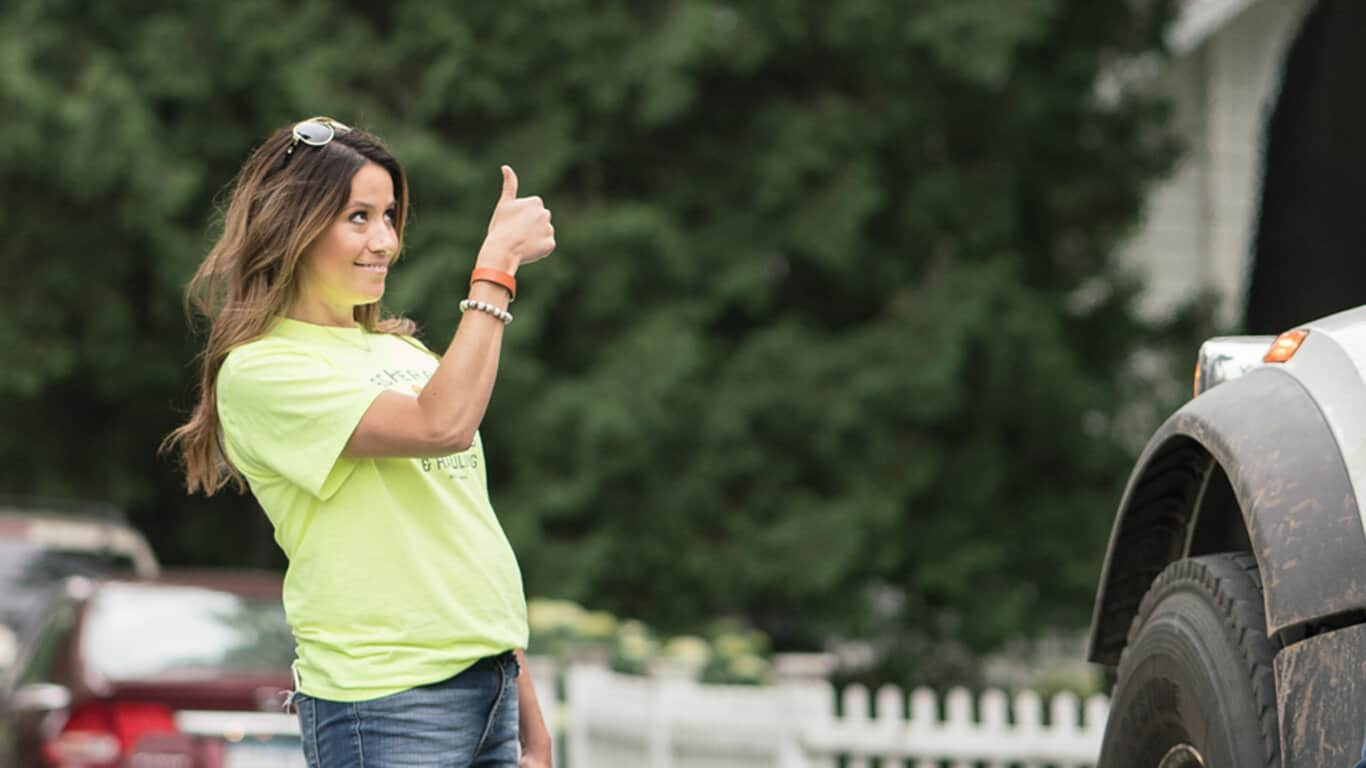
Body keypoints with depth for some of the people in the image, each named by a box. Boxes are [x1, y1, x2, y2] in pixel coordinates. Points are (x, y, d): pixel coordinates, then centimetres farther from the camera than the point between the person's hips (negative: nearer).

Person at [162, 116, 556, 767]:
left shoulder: (406, 354, 17)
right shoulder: (260, 371, -7)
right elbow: (443, 425, -20)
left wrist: (528, 715, 18)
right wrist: (497, 264, -15)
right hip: (385, 701, -7)